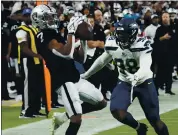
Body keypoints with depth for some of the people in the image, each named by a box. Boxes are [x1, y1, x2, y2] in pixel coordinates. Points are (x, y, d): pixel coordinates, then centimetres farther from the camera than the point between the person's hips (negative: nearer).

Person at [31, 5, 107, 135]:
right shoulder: (46, 37, -13)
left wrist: (83, 40, 3)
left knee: (101, 103, 17)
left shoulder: (56, 35, 16)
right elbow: (67, 53, -29)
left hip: (75, 79, 9)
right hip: (64, 83, -9)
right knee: (76, 119, -18)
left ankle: (63, 117, 22)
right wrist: (71, 31, -23)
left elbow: (81, 59, 15)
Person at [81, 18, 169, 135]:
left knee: (155, 121, -2)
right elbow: (102, 61, 9)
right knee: (117, 111, -22)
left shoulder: (142, 45, -27)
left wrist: (136, 77, -62)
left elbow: (145, 68, -41)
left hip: (144, 83, -3)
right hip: (125, 83, 3)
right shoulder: (112, 44, -12)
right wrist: (86, 74, 17)